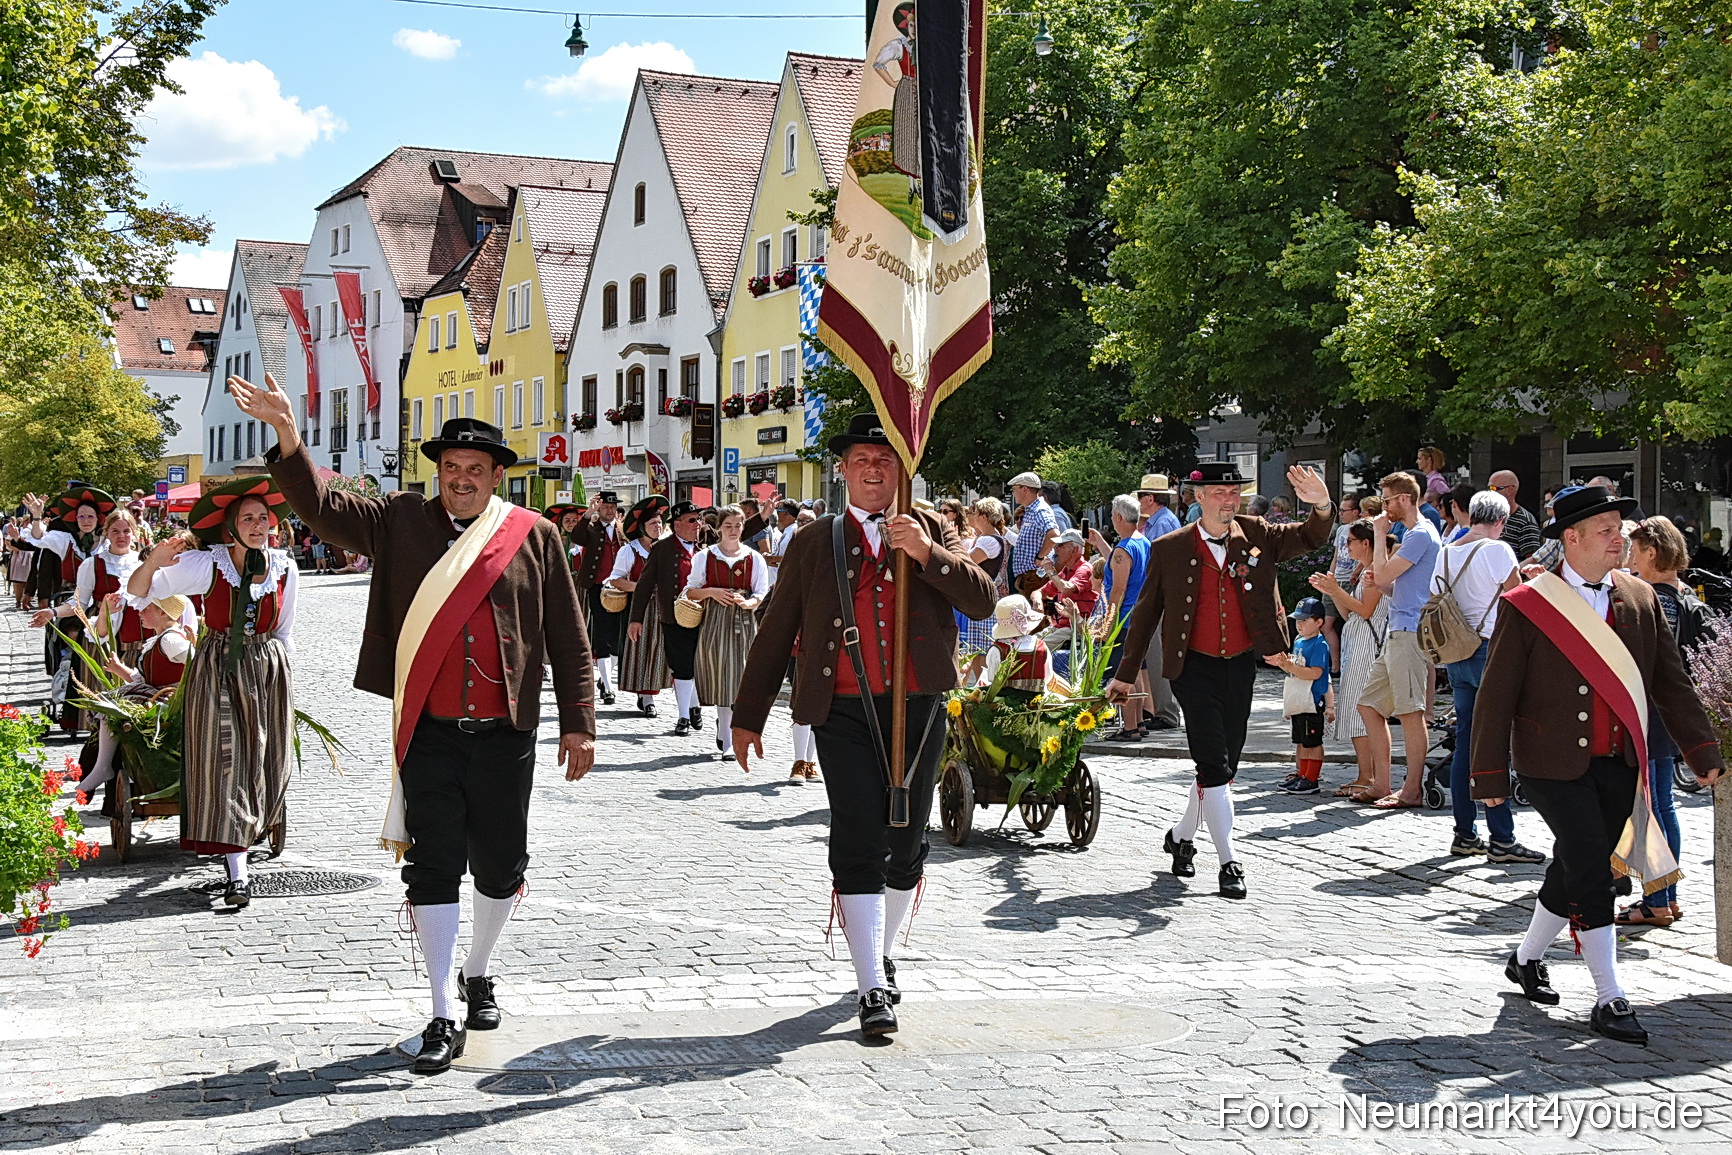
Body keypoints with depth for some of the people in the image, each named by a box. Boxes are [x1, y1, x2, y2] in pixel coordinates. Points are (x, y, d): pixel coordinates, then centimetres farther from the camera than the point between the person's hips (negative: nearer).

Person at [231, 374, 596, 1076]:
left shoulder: (534, 536, 4)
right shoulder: (402, 523, 6)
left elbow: (569, 638, 5)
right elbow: (322, 508, -5)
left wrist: (577, 722, 2)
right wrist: (287, 439, -22)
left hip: (505, 735, 1)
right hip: (429, 735, 0)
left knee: (500, 867, 12)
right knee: (433, 870, 1)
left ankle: (478, 973, 38)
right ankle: (444, 1018, 7)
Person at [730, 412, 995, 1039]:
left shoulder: (932, 530, 11)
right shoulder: (813, 543, 10)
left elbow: (982, 600, -3)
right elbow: (775, 635, 13)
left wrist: (927, 553, -17)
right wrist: (748, 716, 12)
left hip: (919, 709, 1)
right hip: (844, 712, -1)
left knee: (906, 843, 9)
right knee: (858, 846, -9)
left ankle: (880, 955, 32)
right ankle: (873, 989, -7)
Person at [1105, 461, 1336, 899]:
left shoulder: (1256, 535, 5)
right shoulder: (1169, 549, -2)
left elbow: (1309, 538, -2)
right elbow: (1146, 614, 4)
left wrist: (1322, 506, -25)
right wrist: (1125, 675, 6)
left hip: (1241, 666, 4)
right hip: (1196, 669, -4)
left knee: (1225, 764, 13)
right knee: (1214, 764, -9)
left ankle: (1181, 835, 35)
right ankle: (1229, 862, -3)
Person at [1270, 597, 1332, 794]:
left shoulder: (1320, 645, -14)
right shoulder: (1298, 642, 14)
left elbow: (1314, 673, -24)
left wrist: (1288, 666, -26)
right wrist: (1281, 663, 3)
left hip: (1314, 702, -9)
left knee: (1313, 741, -2)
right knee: (1300, 741, 14)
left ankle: (1311, 780, 1)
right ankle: (1301, 775, 22)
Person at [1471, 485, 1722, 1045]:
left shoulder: (1640, 599, 7)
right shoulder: (1525, 606, -8)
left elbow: (1671, 683, 11)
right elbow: (1496, 697, -6)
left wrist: (1702, 751, 5)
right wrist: (1491, 776, -8)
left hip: (1619, 766, 5)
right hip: (1554, 765, -5)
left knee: (1575, 868, 13)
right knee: (1591, 871, -9)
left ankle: (1526, 959, 36)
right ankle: (1609, 1000, 0)